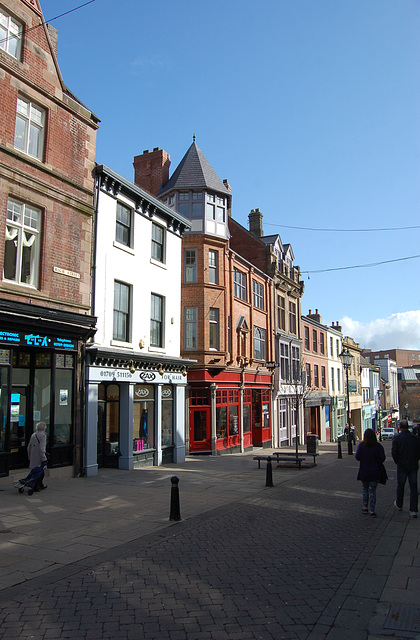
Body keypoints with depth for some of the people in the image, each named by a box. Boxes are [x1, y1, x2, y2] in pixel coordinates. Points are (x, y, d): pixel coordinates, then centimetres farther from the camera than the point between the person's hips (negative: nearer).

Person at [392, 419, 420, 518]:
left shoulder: (397, 438, -10)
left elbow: (394, 453, -11)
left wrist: (397, 462, 6)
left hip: (402, 466, -2)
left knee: (400, 486, 15)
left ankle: (399, 505, 31)